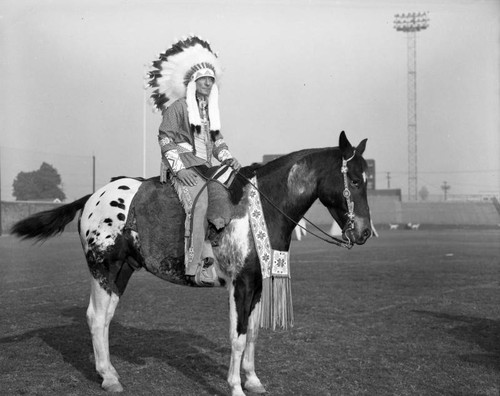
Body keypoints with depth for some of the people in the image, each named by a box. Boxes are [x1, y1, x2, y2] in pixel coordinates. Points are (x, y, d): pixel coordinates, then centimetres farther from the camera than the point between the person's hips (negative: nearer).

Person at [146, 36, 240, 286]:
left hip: (204, 167, 8)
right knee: (201, 203, -28)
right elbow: (165, 139, -4)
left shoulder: (210, 110, 23)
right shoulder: (177, 107, 2)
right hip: (182, 167, -8)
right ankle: (197, 268, -32)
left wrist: (228, 158, 5)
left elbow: (216, 141, 25)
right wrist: (180, 168, -14)